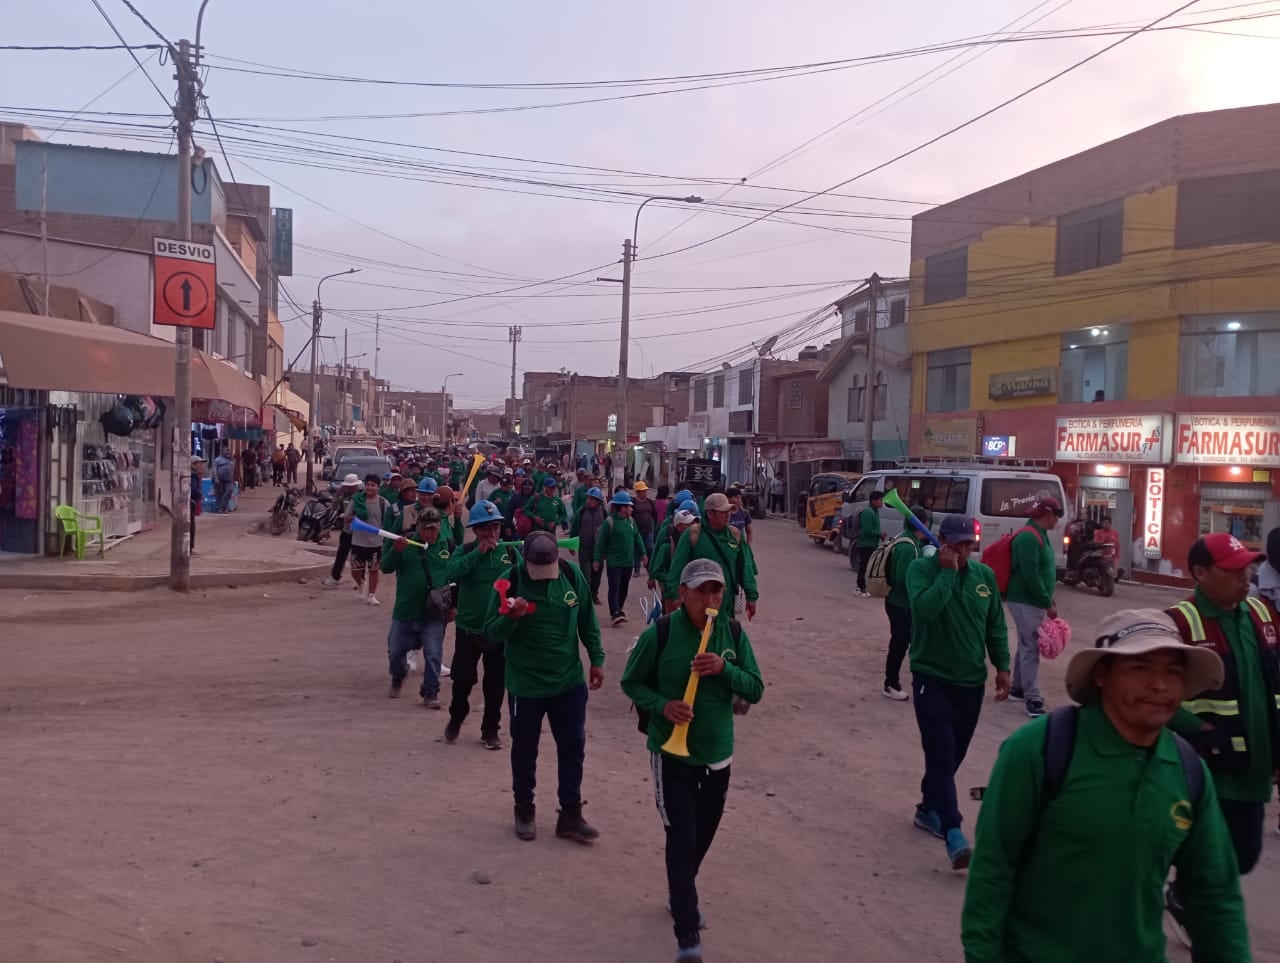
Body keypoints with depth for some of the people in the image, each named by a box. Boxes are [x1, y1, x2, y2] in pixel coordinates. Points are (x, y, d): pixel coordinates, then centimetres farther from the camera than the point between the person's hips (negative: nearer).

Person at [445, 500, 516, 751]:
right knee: (462, 679, 3)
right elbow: (452, 573, -23)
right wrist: (478, 552, -24)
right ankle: (456, 719, 31)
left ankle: (490, 730, 25)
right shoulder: (466, 551, -5)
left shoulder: (511, 552, -3)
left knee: (495, 684, 9)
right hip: (469, 628, -1)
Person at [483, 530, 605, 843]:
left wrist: (596, 658, 6)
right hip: (525, 683, -2)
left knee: (573, 747, 8)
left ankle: (571, 815, 21)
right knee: (524, 750, 12)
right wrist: (511, 617, -33)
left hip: (569, 681, 3)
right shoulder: (511, 582, -17)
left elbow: (587, 620, 5)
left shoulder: (572, 574, -8)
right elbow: (492, 631, -13)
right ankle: (524, 810, 32)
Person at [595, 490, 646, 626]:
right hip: (613, 561, -6)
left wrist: (643, 552, 8)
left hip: (628, 561, 6)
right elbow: (601, 542, -8)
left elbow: (637, 537, 15)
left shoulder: (631, 521, 6)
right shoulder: (610, 521, -11)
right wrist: (597, 560, -7)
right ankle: (615, 614, -13)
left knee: (624, 588, 12)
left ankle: (620, 610, 25)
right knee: (614, 588, -9)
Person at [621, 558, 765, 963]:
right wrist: (661, 706, -23)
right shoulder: (660, 633, -15)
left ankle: (682, 895, 46)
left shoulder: (734, 633, -5)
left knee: (703, 834, 19)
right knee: (681, 838, -7)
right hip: (671, 753, -4)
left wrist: (725, 668, -23)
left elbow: (755, 690, -4)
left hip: (717, 753, 4)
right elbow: (631, 682, -5)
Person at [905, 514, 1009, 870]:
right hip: (932, 679, -5)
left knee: (953, 755, 15)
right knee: (941, 755, -12)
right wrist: (948, 572, -23)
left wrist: (1002, 666, 7)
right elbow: (924, 609, -29)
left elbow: (996, 626, 12)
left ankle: (928, 809, 33)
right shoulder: (921, 569, -10)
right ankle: (953, 833, -14)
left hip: (972, 682, 5)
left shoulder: (985, 574, 4)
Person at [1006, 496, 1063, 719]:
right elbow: (1030, 576, -24)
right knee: (1030, 648, -9)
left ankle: (1017, 689, 28)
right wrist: (1048, 603, -19)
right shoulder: (1028, 537, -20)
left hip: (1033, 600, 10)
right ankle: (1032, 700, -8)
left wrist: (1046, 602, 17)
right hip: (1026, 601, -10)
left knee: (1027, 645, 17)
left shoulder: (1038, 534, 13)